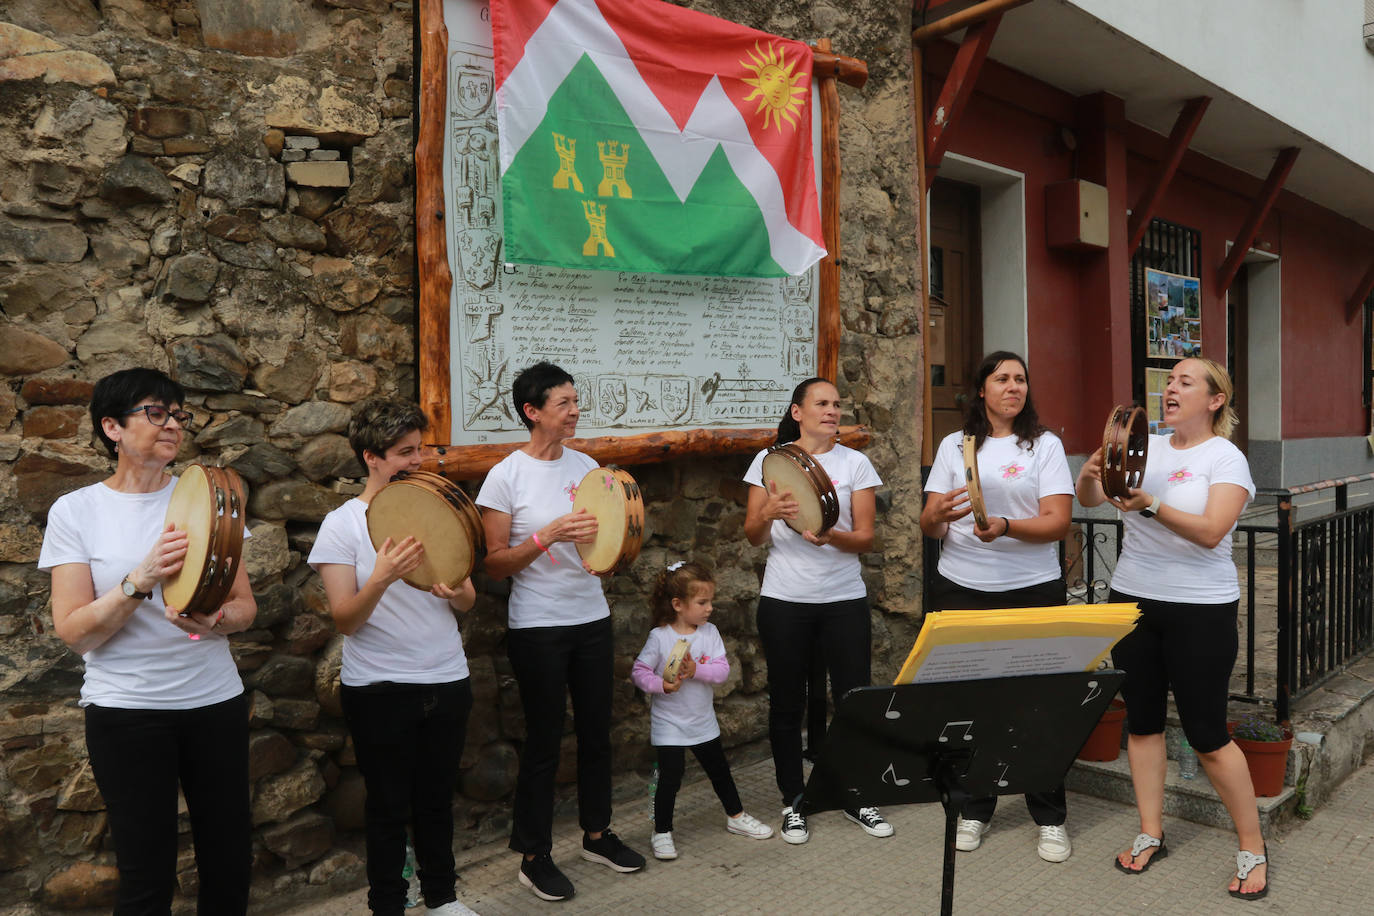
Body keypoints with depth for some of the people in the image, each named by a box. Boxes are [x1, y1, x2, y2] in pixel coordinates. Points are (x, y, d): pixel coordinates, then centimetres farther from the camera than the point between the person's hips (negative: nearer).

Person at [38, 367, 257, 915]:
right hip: (126, 708, -2)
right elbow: (74, 633, -7)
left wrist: (214, 621, -18)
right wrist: (141, 580, -23)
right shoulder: (76, 511, -2)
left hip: (215, 700, 3)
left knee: (229, 860, 10)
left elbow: (245, 606, 5)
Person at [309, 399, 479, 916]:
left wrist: (456, 593, -17)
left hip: (446, 680, 4)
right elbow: (345, 620, -12)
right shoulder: (342, 524, -7)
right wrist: (381, 578, -31)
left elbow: (468, 600, 6)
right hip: (379, 688, -3)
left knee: (437, 798, 16)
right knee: (390, 806, 8)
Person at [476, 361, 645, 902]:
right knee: (544, 741, 5)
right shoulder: (507, 477, -10)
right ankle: (534, 856, 22)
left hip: (592, 618, 5)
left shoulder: (585, 466, 5)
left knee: (597, 732, 14)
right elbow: (494, 564, -11)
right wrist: (548, 536, -24)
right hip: (538, 628, -5)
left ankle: (597, 835, 33)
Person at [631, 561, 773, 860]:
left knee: (720, 770, 19)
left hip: (703, 721, 4)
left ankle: (736, 816, 39)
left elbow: (722, 670, -12)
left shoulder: (710, 633, -4)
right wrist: (661, 685, -27)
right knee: (670, 777, -1)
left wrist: (697, 670, -27)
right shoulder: (659, 637, -15)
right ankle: (662, 832, 17)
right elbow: (639, 671, -12)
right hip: (669, 724, -4)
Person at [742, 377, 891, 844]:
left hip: (844, 599, 1)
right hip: (784, 600, 0)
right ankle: (793, 802, 25)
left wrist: (832, 537, -22)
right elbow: (753, 537, 2)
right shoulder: (770, 460, 3)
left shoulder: (855, 463, 4)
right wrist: (769, 513, -19)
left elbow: (865, 537, -1)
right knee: (786, 704, 8)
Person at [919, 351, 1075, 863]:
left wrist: (1005, 527, -23)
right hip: (961, 590, 2)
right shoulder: (954, 446, 10)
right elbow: (928, 527, 7)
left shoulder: (1045, 445, 5)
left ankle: (1050, 819, 18)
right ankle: (973, 811, 22)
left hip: (1033, 591, -1)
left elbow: (1058, 521, -6)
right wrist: (941, 516, -16)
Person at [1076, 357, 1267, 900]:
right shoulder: (1145, 447, 7)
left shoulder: (1225, 458, -6)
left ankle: (1252, 848, 19)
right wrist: (1092, 473, -21)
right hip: (1132, 600, 5)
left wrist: (1151, 506, -32)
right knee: (1142, 720, 11)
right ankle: (1151, 836, 25)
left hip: (1199, 609, -5)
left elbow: (1211, 531, -19)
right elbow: (1089, 499, 0)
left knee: (1207, 735, -1)